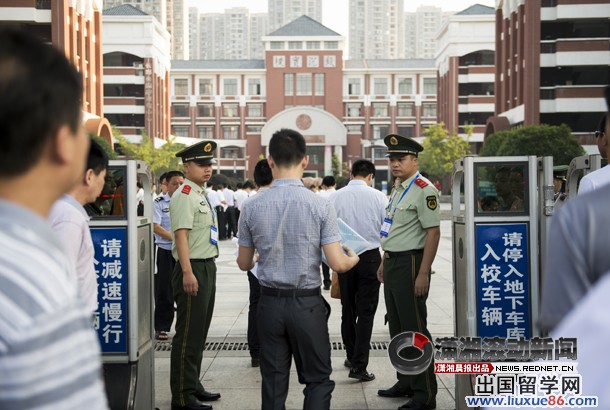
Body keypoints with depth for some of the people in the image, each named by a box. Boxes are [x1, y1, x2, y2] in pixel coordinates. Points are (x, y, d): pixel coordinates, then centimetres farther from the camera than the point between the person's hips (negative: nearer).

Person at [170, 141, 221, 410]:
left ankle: (193, 386, 27)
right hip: (193, 270, -10)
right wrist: (188, 273, -27)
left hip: (207, 267, 10)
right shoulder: (185, 195, -14)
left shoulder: (201, 194, 16)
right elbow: (181, 235, -22)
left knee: (199, 332, 16)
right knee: (188, 334, -5)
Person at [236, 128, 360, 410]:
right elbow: (337, 263, -11)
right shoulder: (320, 206, -11)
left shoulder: (252, 207, -4)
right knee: (318, 379, 11)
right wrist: (353, 259, 12)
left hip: (270, 303, 2)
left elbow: (244, 263, 7)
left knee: (273, 383, 11)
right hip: (307, 304, -2)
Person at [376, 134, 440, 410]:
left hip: (410, 265, -10)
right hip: (392, 265, 10)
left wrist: (423, 274, -22)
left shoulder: (424, 190, -15)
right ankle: (405, 384, 28)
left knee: (415, 330, -5)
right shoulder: (398, 190, 15)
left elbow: (433, 233, -19)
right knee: (397, 329, 16)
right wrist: (384, 262, 21)